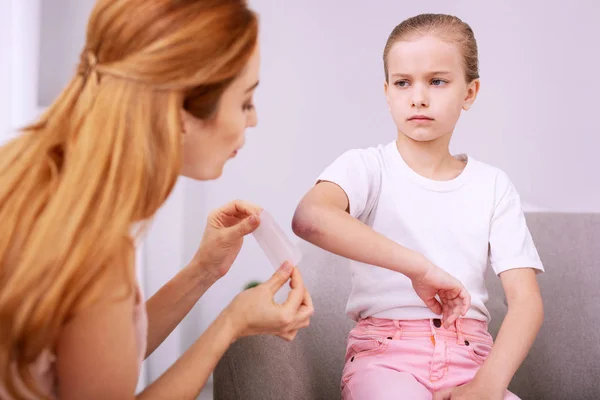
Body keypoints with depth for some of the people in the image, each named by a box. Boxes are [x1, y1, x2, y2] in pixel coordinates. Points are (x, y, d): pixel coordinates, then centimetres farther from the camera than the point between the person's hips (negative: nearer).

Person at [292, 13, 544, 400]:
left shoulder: (492, 185, 8)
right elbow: (309, 218, -24)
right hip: (385, 353, -3)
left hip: (469, 355, 3)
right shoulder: (367, 166, 0)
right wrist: (420, 267, -26)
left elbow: (526, 299, 0)